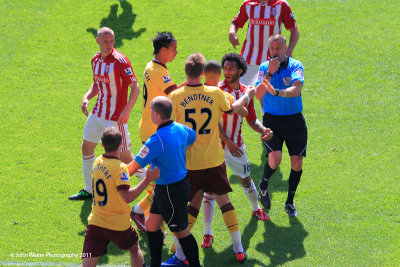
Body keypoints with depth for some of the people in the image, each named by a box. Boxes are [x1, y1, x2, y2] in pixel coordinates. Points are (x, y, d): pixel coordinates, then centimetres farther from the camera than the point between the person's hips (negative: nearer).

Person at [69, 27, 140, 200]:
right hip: (97, 114, 8)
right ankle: (89, 190, 29)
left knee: (124, 156, -4)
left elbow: (135, 87, -16)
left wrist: (126, 111, -24)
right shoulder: (96, 59, 6)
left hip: (116, 118, -8)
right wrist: (87, 97, 3)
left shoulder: (120, 60, -17)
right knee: (86, 147, 14)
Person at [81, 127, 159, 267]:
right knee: (134, 248, 27)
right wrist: (147, 180, -23)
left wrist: (131, 169, 32)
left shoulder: (98, 162, 4)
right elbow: (127, 196, -26)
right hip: (118, 224, -4)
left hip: (95, 223, 4)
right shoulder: (120, 167, -17)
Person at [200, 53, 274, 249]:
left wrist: (263, 130, -8)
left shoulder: (245, 92, 3)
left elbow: (251, 119, 11)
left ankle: (256, 209, 53)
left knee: (246, 179, 22)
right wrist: (227, 141, -22)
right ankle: (207, 233, -5)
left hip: (236, 146, 5)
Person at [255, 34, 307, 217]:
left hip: (294, 120, 0)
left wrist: (277, 92, -41)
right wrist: (269, 74, -25)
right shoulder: (264, 67, 0)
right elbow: (258, 95, -13)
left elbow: (296, 89, -24)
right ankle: (263, 185, 13)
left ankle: (290, 201, 20)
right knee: (275, 158, -19)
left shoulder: (295, 66, -6)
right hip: (271, 120, 0)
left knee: (297, 163, -1)